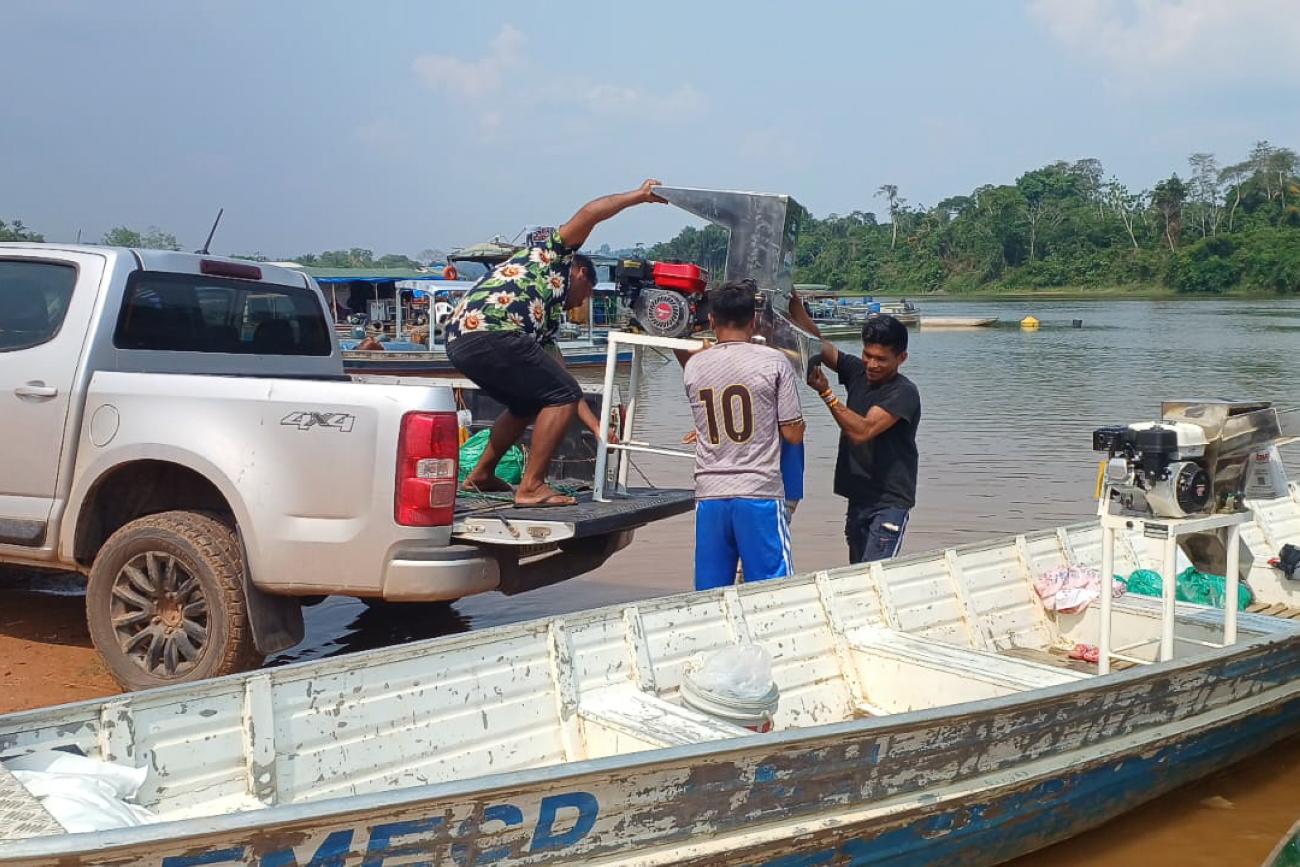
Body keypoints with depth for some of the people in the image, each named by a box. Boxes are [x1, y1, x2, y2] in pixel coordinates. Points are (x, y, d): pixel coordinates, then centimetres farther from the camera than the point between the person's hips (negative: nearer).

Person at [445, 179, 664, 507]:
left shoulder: (547, 317, 34)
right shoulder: (551, 256, 17)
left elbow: (561, 378, 33)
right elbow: (589, 214, 3)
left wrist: (597, 427, 29)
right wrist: (639, 195, 14)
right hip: (489, 332, -10)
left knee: (529, 404, 28)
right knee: (561, 396, -2)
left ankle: (481, 476, 34)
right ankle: (531, 487, -5)